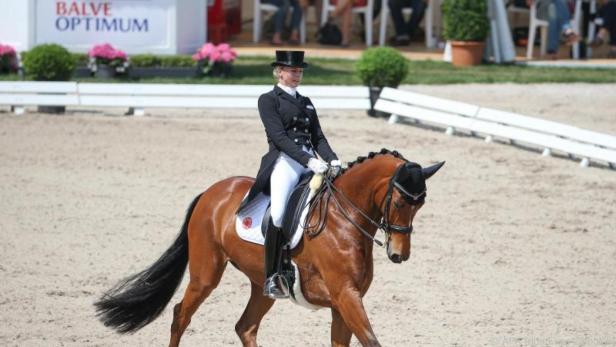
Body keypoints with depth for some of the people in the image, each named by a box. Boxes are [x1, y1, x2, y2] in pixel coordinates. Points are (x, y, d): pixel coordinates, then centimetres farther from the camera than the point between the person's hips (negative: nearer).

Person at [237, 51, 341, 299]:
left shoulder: (305, 102, 23)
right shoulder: (269, 100, 5)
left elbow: (318, 137, 17)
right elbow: (279, 136, -8)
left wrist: (332, 160, -3)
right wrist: (308, 161, -19)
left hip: (311, 162, 6)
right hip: (284, 160, -6)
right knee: (278, 214, -24)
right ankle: (271, 279, -18)